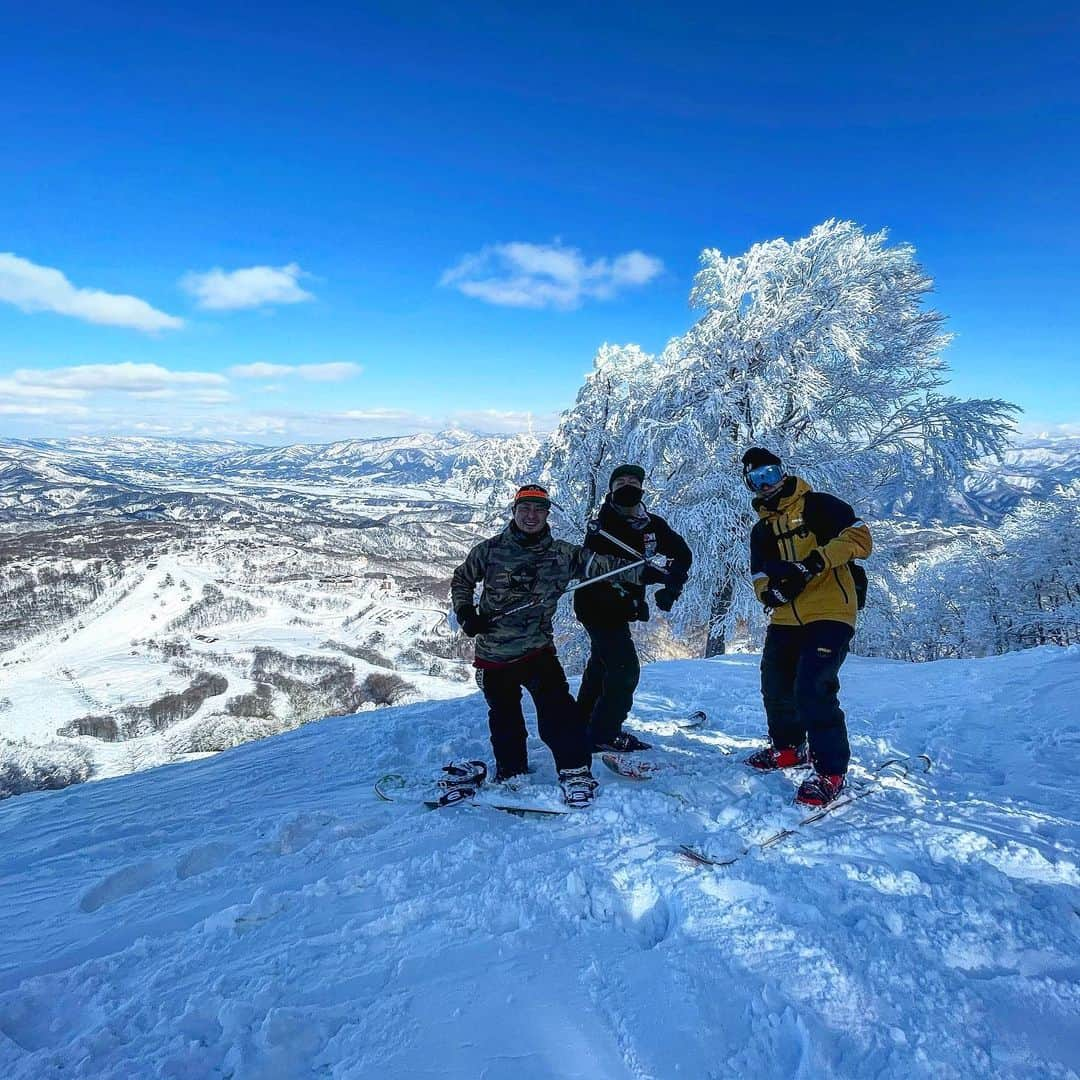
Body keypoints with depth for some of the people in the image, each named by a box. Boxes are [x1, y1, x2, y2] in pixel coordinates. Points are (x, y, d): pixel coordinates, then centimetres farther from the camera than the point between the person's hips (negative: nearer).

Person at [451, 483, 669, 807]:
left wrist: (645, 571, -17)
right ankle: (510, 772, 31)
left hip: (537, 648, -1)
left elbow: (602, 564, -7)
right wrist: (465, 614, -3)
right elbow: (461, 580, 11)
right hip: (493, 651, 1)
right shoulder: (490, 549, -2)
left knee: (556, 706, -17)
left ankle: (575, 771, -4)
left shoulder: (562, 554, -2)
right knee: (504, 716, 12)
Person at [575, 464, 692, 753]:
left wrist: (671, 587, -7)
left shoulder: (652, 525, -3)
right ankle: (603, 734, -1)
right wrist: (632, 603, -34)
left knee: (601, 666, 20)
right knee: (625, 668, -13)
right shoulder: (600, 528, -20)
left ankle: (582, 722, 39)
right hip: (597, 606, -7)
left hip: (621, 608, 7)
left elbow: (682, 553, 7)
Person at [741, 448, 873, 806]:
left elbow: (860, 538, -12)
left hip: (830, 614, -7)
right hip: (786, 619, 7)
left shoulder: (817, 505, 0)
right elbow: (761, 579, 10)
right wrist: (772, 590, -15)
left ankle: (831, 771, -2)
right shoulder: (762, 530, 17)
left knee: (812, 688, -18)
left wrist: (816, 561, -24)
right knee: (776, 687, 14)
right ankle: (788, 747, 39)